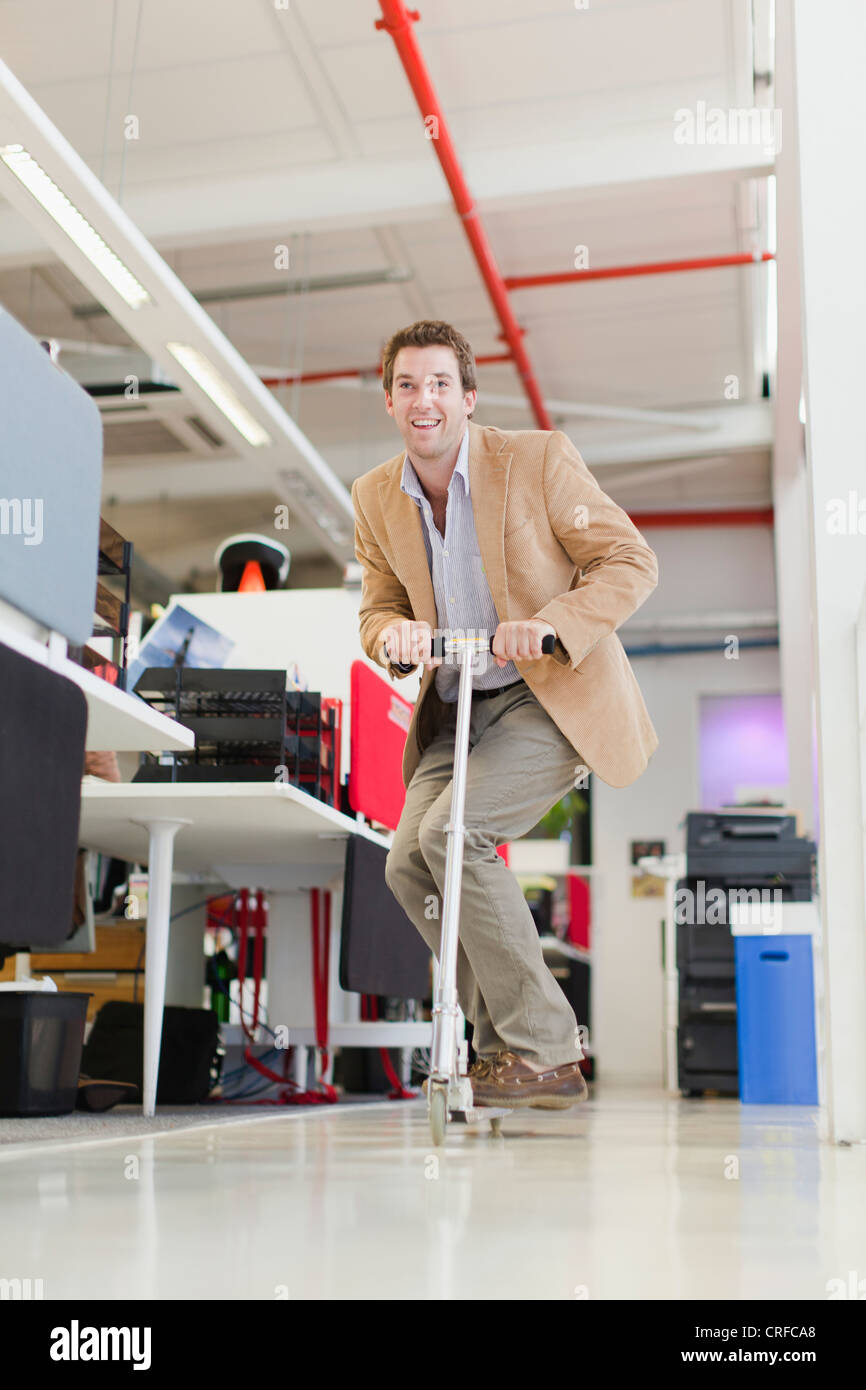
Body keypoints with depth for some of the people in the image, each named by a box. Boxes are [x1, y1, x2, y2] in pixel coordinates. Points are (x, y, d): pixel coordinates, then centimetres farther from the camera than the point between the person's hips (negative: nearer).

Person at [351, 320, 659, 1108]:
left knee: (452, 833, -24)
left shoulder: (538, 458, -10)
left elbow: (631, 562, -8)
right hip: (457, 710, 6)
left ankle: (547, 1054, -11)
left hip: (554, 696, -6)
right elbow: (378, 607, 13)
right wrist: (391, 635, -13)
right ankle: (504, 1043, 8)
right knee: (407, 864, -10)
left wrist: (551, 622, -26)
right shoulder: (375, 497, 5)